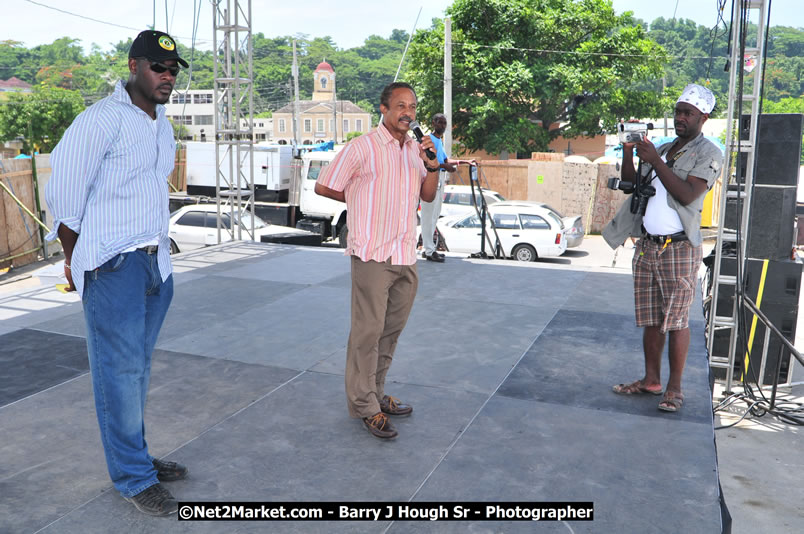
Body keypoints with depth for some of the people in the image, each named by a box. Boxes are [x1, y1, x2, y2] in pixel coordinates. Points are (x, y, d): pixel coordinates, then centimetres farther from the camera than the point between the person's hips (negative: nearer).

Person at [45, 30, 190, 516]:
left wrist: (157, 247, 16)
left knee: (138, 366, 14)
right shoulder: (102, 120, -10)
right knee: (122, 370, -1)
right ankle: (134, 478, 10)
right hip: (114, 265, -7)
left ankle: (133, 456, 27)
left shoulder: (162, 125, 15)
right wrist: (75, 260, -1)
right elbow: (64, 193, -8)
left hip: (156, 261, 7)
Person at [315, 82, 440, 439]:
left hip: (405, 256, 7)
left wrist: (433, 166, -3)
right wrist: (361, 200, 7)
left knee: (391, 330, 14)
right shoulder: (362, 147, -7)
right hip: (372, 255, -7)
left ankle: (376, 393, 28)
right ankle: (363, 406, 10)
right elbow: (323, 187, -3)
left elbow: (428, 196, 15)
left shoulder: (416, 150, 13)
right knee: (368, 332, -1)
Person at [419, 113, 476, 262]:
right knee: (429, 215, -10)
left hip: (440, 180, 10)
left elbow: (445, 159, 30)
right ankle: (429, 251, -10)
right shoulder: (429, 139, -9)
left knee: (435, 215, 12)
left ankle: (426, 248, 18)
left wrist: (465, 161, 25)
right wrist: (444, 166, -27)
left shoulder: (439, 141, 21)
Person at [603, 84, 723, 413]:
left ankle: (674, 387, 5)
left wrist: (655, 161, -18)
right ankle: (651, 380, 19)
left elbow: (687, 194, -17)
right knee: (650, 319, 9)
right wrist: (628, 151, 2)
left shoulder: (708, 153, -2)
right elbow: (631, 183, 14)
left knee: (676, 321, -3)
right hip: (647, 246, 6)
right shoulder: (662, 149, 18)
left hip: (679, 248, -6)